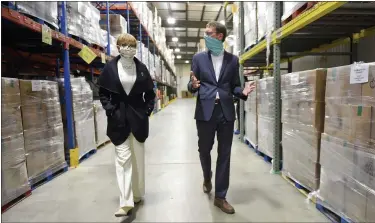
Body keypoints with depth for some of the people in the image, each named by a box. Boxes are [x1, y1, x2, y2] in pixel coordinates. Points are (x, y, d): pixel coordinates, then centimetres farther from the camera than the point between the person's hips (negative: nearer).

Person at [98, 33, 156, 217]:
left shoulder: (141, 68, 3)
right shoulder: (110, 67, 0)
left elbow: (150, 93, 9)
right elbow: (103, 92, 6)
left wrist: (147, 110, -2)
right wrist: (110, 110, -6)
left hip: (138, 117, 2)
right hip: (119, 118, -1)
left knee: (138, 157, 10)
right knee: (123, 158, -4)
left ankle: (137, 194, 28)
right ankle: (126, 202, 2)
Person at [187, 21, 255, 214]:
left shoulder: (233, 59, 8)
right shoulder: (198, 58, 7)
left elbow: (234, 86, 10)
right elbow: (191, 86, 5)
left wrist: (243, 92, -11)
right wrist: (193, 85, -19)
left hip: (226, 111, 1)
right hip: (205, 111, 0)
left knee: (224, 154, 4)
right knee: (204, 149, 11)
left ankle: (220, 197, 18)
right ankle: (207, 177, 44)